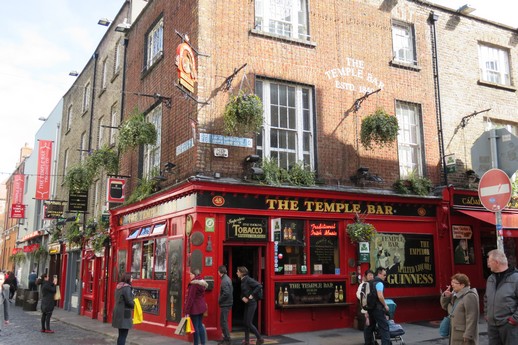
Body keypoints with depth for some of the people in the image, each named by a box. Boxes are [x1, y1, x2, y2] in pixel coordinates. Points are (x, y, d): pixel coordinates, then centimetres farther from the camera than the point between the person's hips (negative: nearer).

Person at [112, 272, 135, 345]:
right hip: (124, 313, -9)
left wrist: (132, 303, 10)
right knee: (123, 335, -4)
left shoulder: (118, 287, 12)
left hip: (118, 312, 9)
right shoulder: (127, 287, -16)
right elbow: (129, 301, -18)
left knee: (121, 334, 17)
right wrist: (134, 304, 2)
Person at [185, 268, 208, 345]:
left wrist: (187, 311, -15)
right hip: (201, 307, 8)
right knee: (200, 325, 15)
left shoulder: (194, 284, -18)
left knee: (195, 326, 0)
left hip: (194, 308, -8)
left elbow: (190, 298, -18)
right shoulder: (202, 283, 8)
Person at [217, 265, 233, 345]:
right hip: (228, 303, 10)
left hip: (225, 304, -10)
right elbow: (230, 291, 17)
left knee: (223, 322, -3)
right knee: (224, 321, 17)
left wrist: (219, 300, -12)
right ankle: (226, 338, 24)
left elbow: (226, 293, -26)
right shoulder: (228, 278, 11)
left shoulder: (224, 281, -20)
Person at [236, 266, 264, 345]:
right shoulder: (242, 281, 10)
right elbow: (242, 293, 18)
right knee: (246, 323, 11)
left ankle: (260, 339, 6)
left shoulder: (248, 280, -16)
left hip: (251, 304, -9)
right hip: (247, 304, 9)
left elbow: (259, 286, -24)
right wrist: (243, 297, -4)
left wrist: (252, 295, -20)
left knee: (249, 323, -6)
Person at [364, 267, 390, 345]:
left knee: (370, 326, 15)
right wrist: (385, 305, -11)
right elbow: (380, 296, -24)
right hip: (377, 308, -9)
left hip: (370, 308, 9)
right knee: (384, 327, -7)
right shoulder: (379, 283, -12)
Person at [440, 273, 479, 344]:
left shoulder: (469, 296, -18)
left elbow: (471, 318, -22)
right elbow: (445, 306, 17)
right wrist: (446, 296, -2)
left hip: (464, 335, -9)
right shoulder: (455, 294, 9)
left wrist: (467, 336, -23)